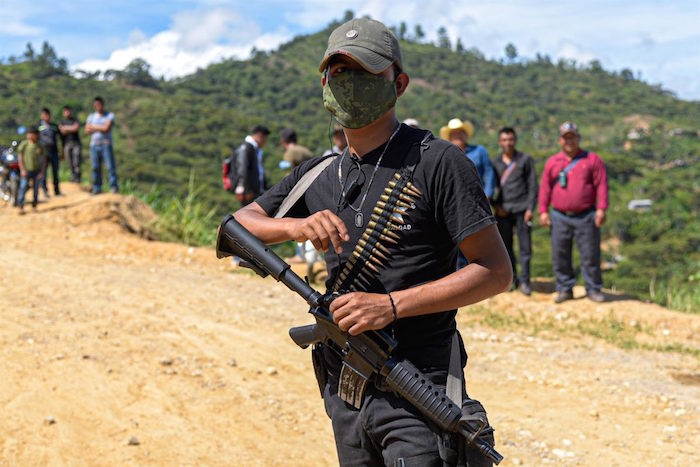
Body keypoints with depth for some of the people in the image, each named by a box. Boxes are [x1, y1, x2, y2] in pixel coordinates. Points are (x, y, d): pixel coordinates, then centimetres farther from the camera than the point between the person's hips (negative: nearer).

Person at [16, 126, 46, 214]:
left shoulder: (39, 146, 3)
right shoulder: (24, 144, -5)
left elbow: (44, 159, 8)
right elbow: (20, 157, -3)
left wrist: (42, 172, 2)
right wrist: (22, 170, -8)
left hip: (37, 171, 3)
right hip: (26, 171, -3)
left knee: (36, 189, 6)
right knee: (23, 187, -10)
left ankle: (34, 206, 17)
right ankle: (21, 207, -7)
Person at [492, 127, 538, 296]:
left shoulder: (525, 160, 5)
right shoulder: (495, 163, 11)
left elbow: (533, 186, 2)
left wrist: (530, 208, -6)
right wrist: (496, 206, 0)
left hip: (521, 209, -2)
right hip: (503, 211, 2)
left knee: (525, 247, -3)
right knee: (506, 247, 4)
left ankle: (524, 281, 3)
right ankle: (512, 279, 13)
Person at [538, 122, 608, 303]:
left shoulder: (592, 159, 3)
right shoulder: (552, 162, 11)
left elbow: (601, 185, -2)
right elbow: (545, 188, 10)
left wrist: (601, 209, -11)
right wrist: (543, 211, 2)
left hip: (586, 217, -2)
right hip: (560, 217, 2)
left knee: (590, 255, -1)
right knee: (560, 256, 2)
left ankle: (593, 289, 10)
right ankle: (565, 289, 12)